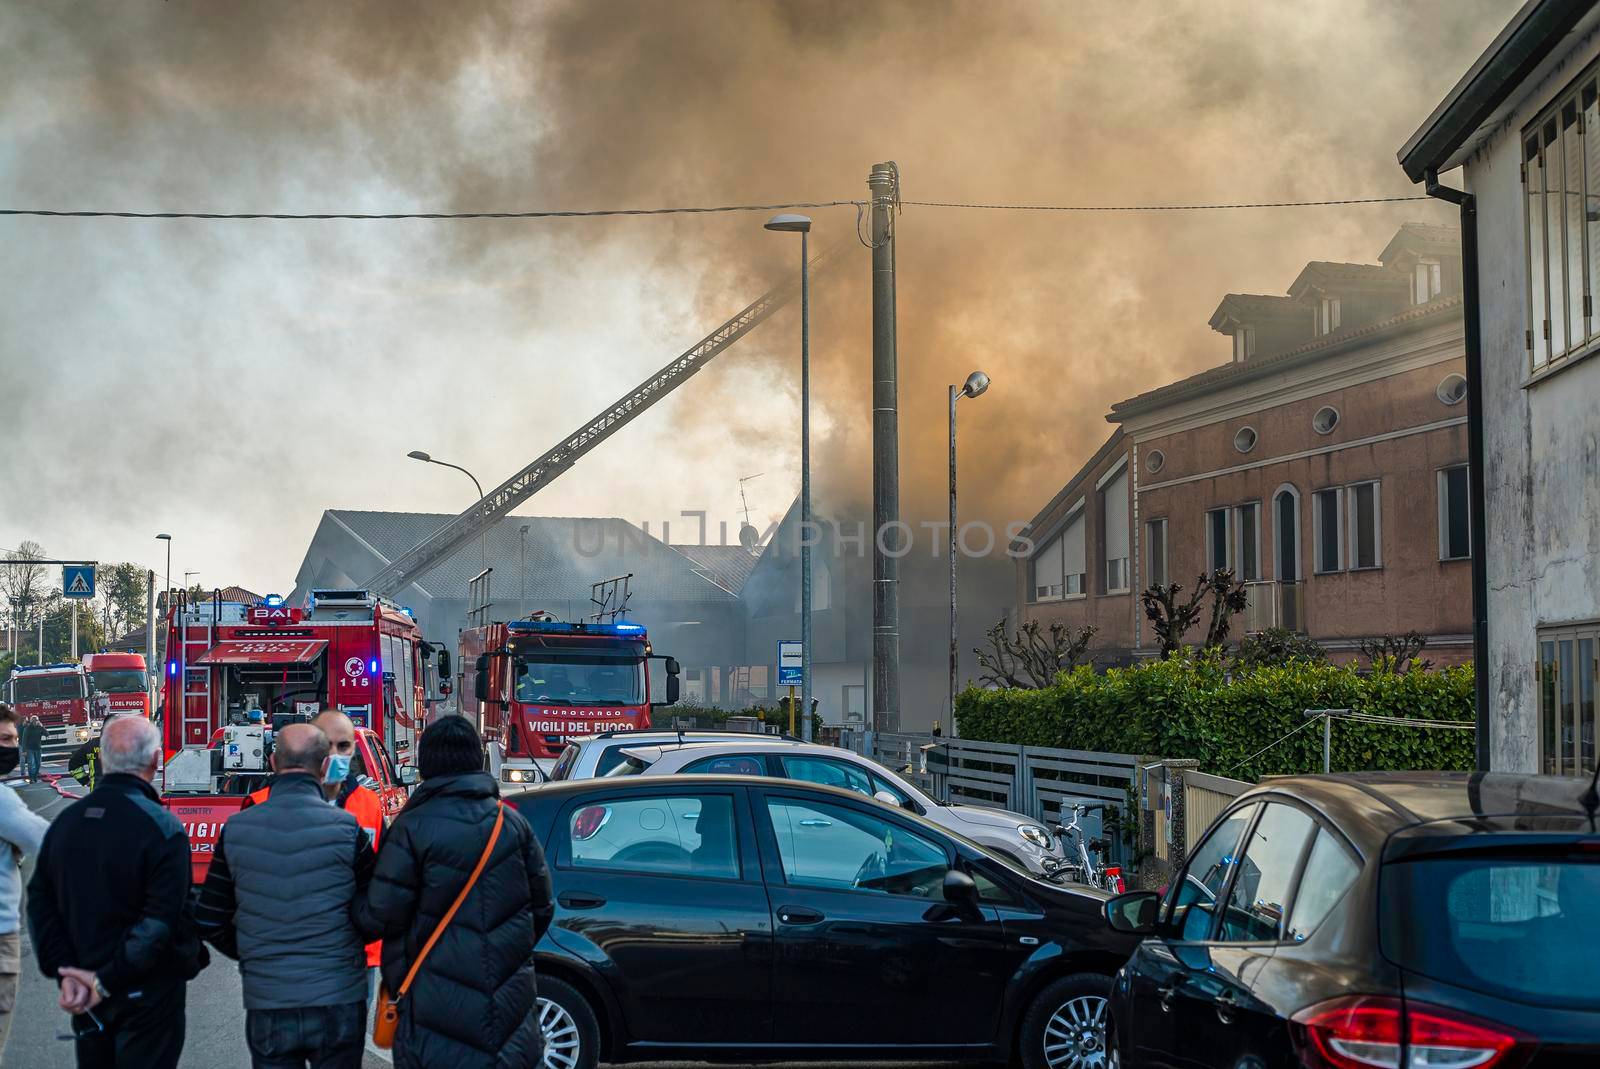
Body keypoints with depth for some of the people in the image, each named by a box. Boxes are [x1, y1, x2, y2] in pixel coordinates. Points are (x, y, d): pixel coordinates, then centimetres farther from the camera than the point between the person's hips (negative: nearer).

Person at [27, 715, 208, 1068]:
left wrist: (66, 973, -5)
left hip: (85, 997, 6)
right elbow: (162, 923, -23)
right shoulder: (162, 828, -17)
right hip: (148, 994, -6)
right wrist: (107, 982, -17)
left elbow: (40, 904, 2)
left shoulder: (66, 820, 2)